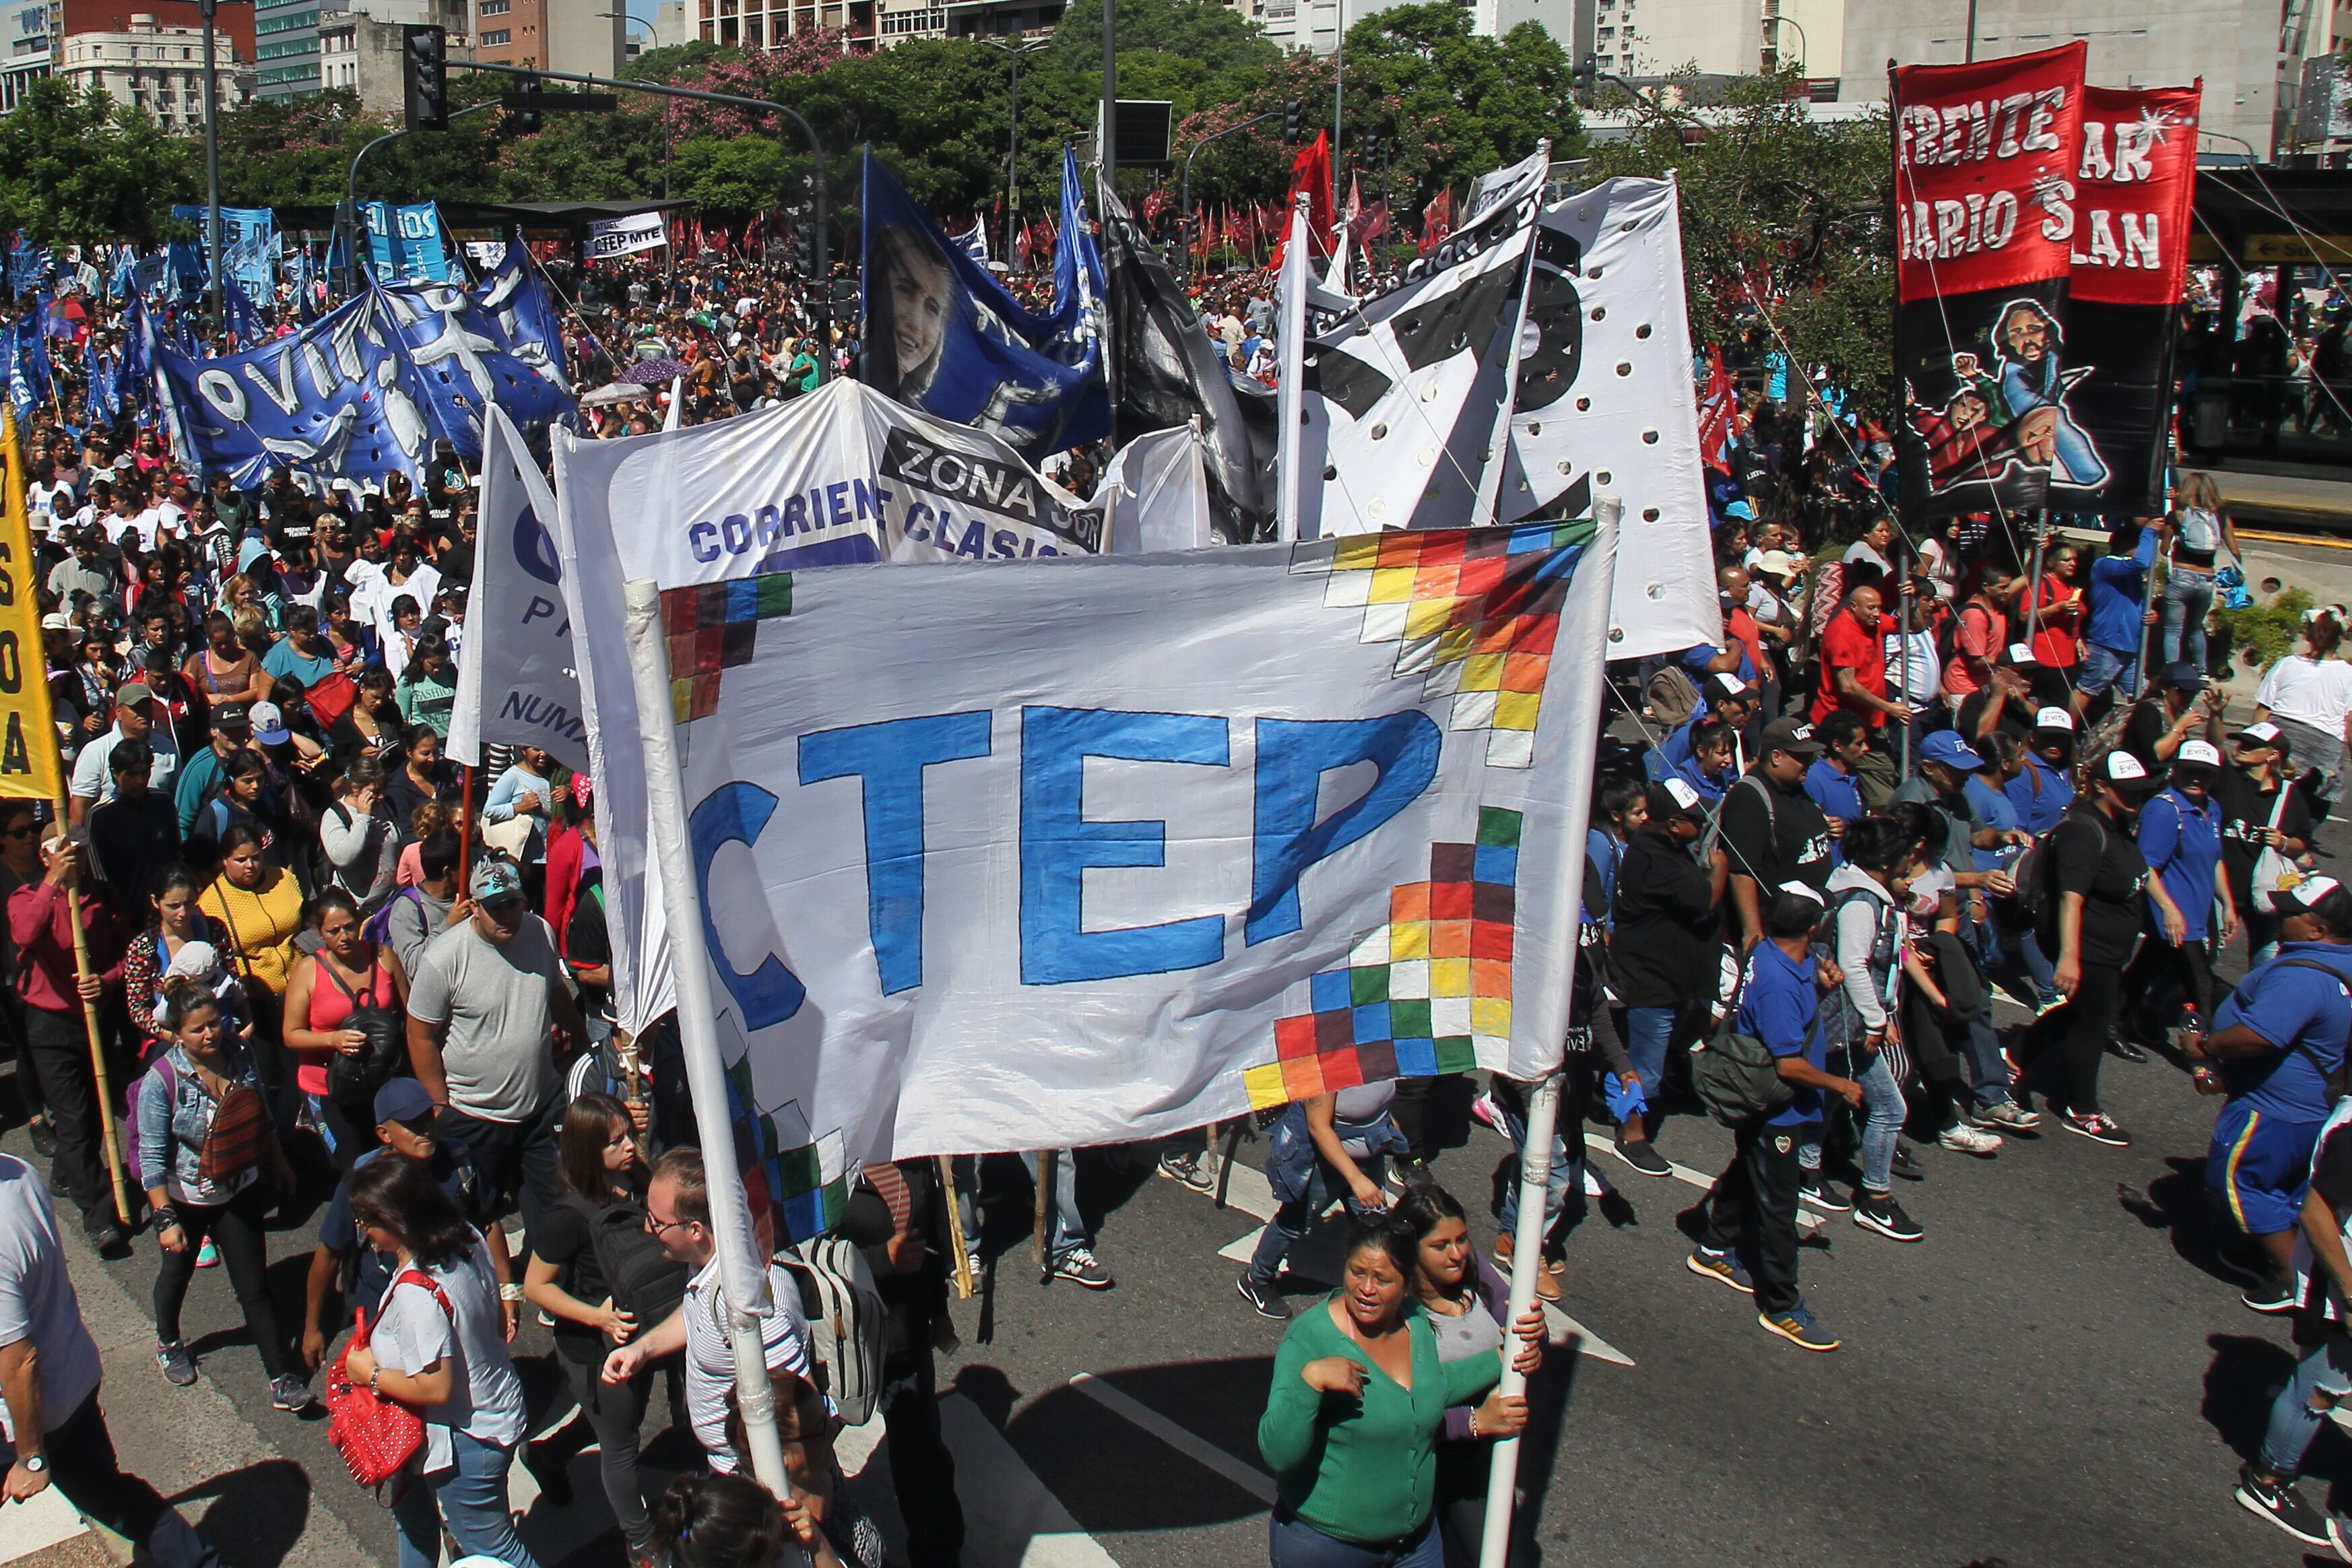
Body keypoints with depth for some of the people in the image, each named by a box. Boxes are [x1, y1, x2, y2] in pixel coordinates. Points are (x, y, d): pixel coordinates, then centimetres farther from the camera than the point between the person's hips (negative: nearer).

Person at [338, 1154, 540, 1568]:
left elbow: (436, 1388, -28)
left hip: (467, 1439, -9)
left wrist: (370, 1374, -15)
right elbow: (498, 1325, 3)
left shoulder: (415, 1292, -32)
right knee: (413, 1509, 31)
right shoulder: (468, 1240, -8)